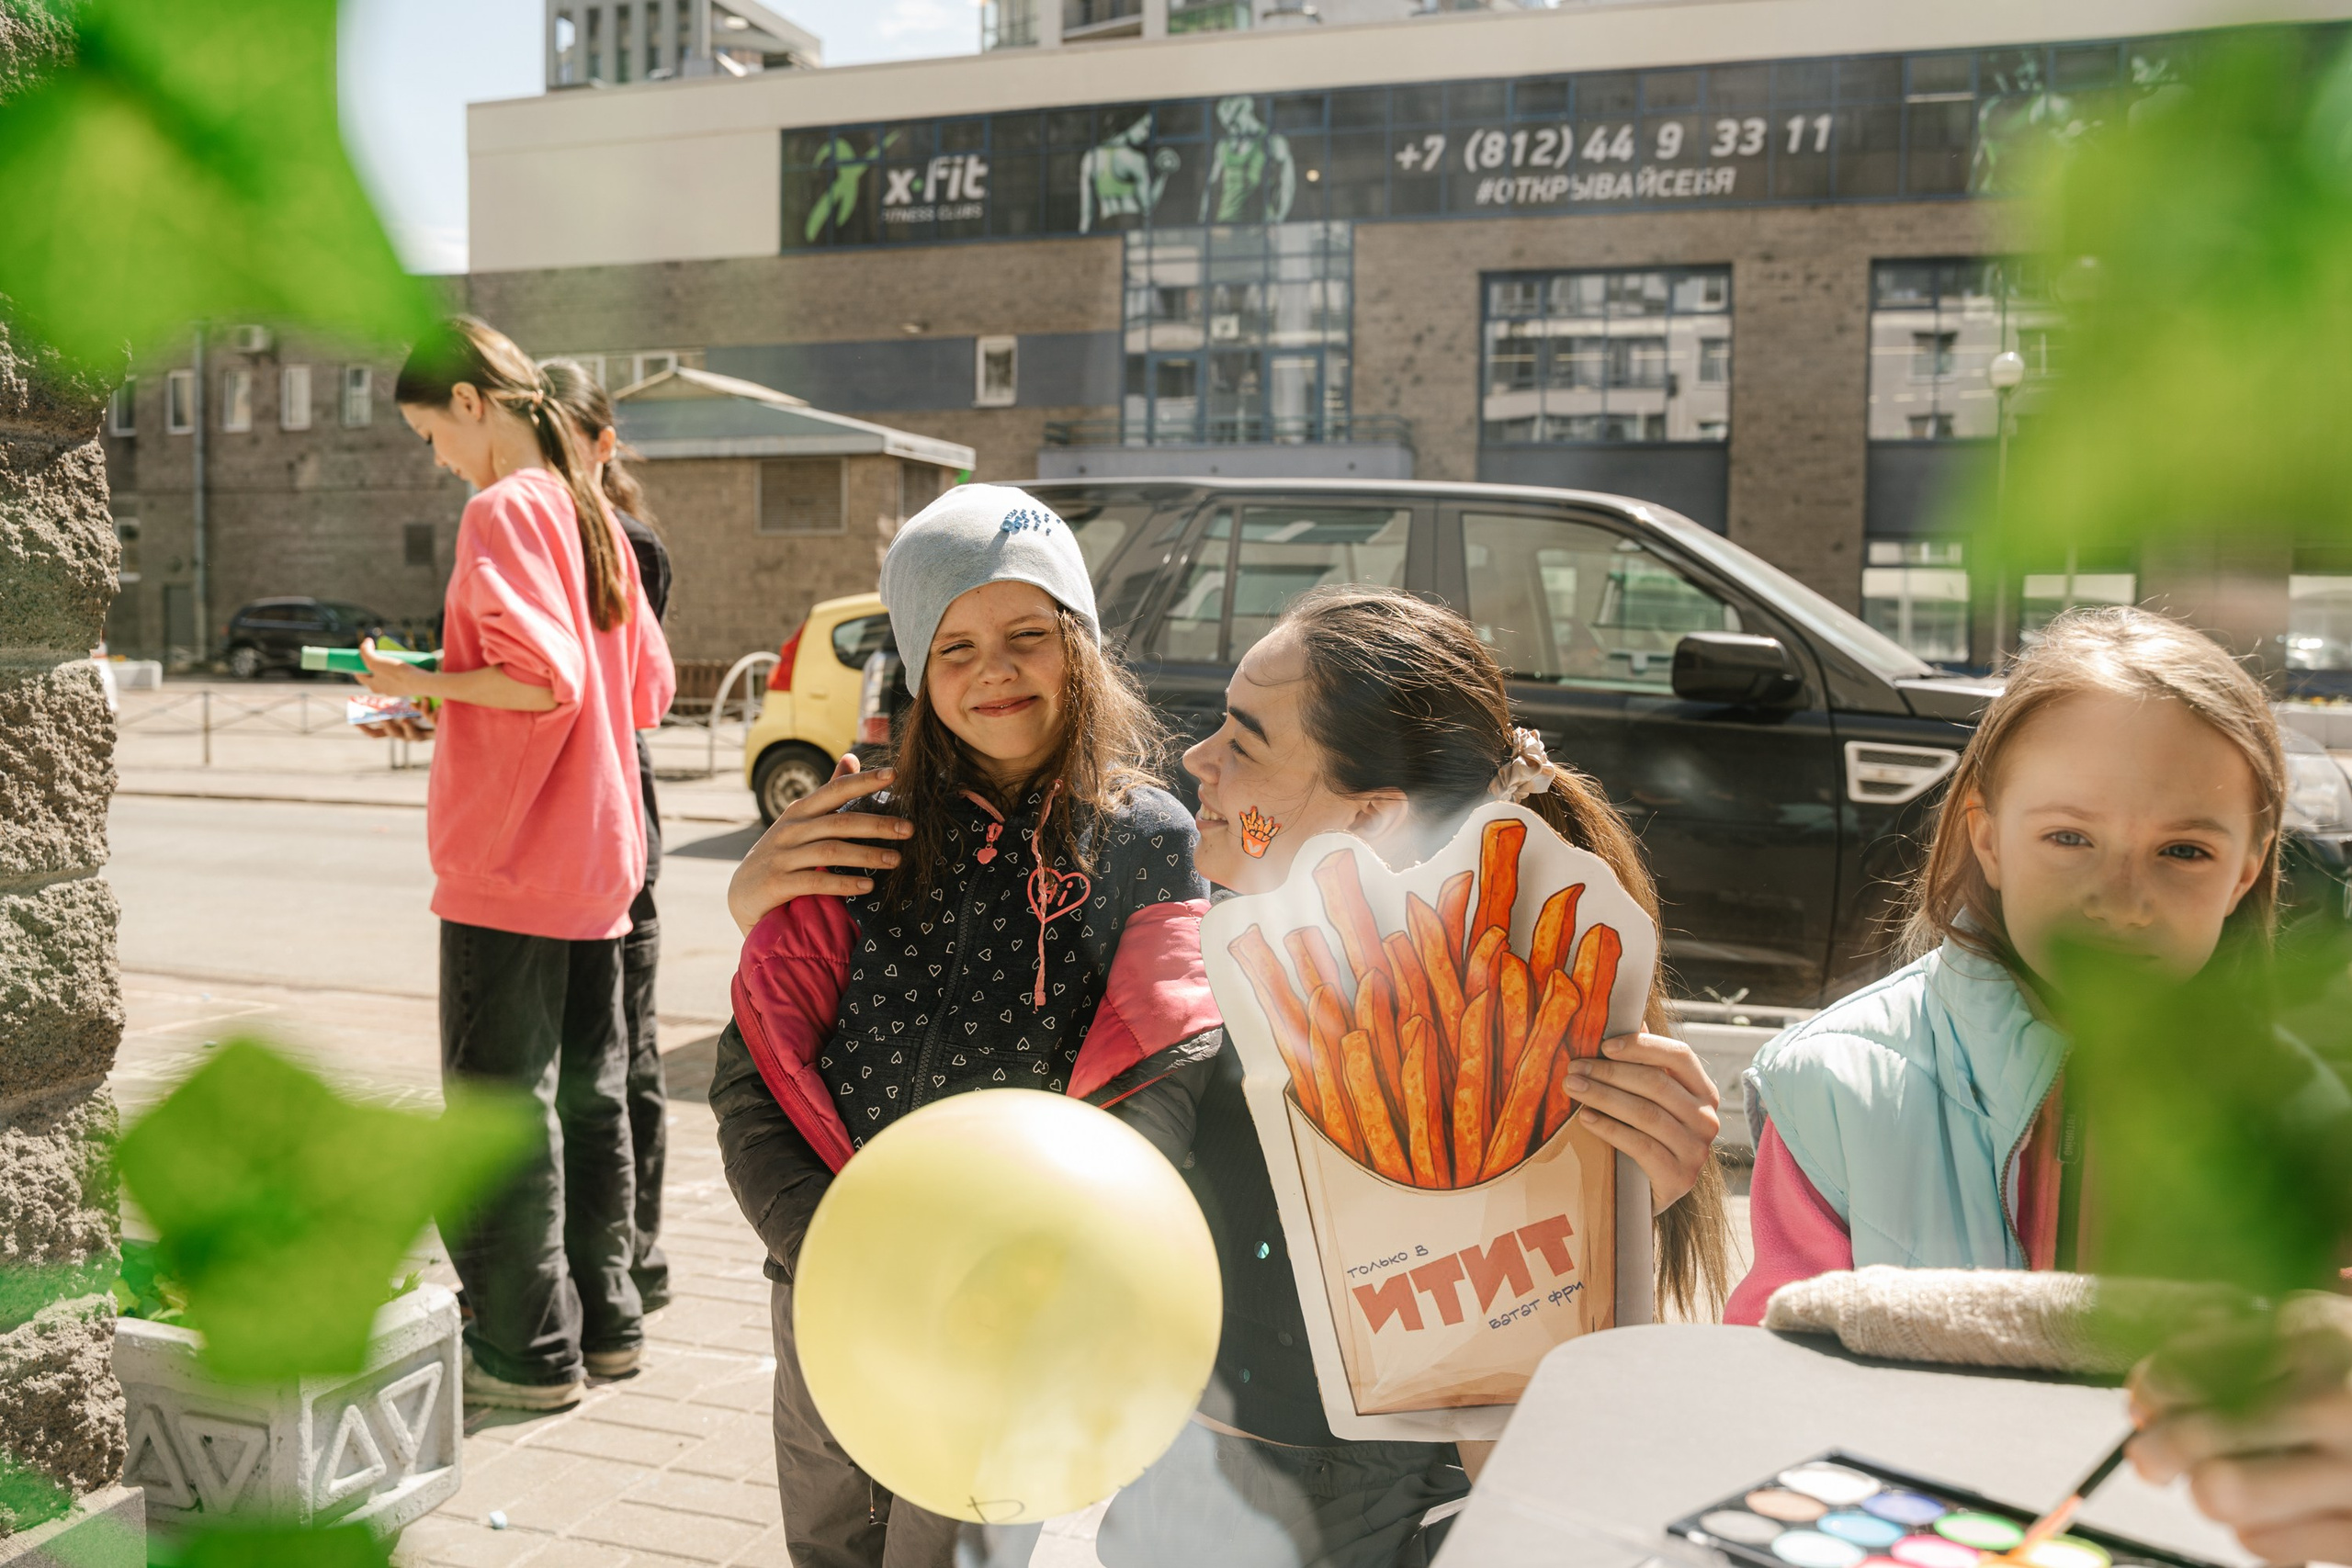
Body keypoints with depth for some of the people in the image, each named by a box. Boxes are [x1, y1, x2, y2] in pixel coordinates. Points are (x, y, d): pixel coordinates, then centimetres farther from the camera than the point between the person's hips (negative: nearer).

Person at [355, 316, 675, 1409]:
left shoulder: (504, 510, -12)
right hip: (597, 855, 9)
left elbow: (544, 676, -23)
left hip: (508, 861, -8)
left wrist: (423, 683, -9)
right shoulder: (590, 514, 13)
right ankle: (603, 1320, 24)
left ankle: (526, 1349, 7)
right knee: (588, 1093, 14)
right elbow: (647, 690, 16)